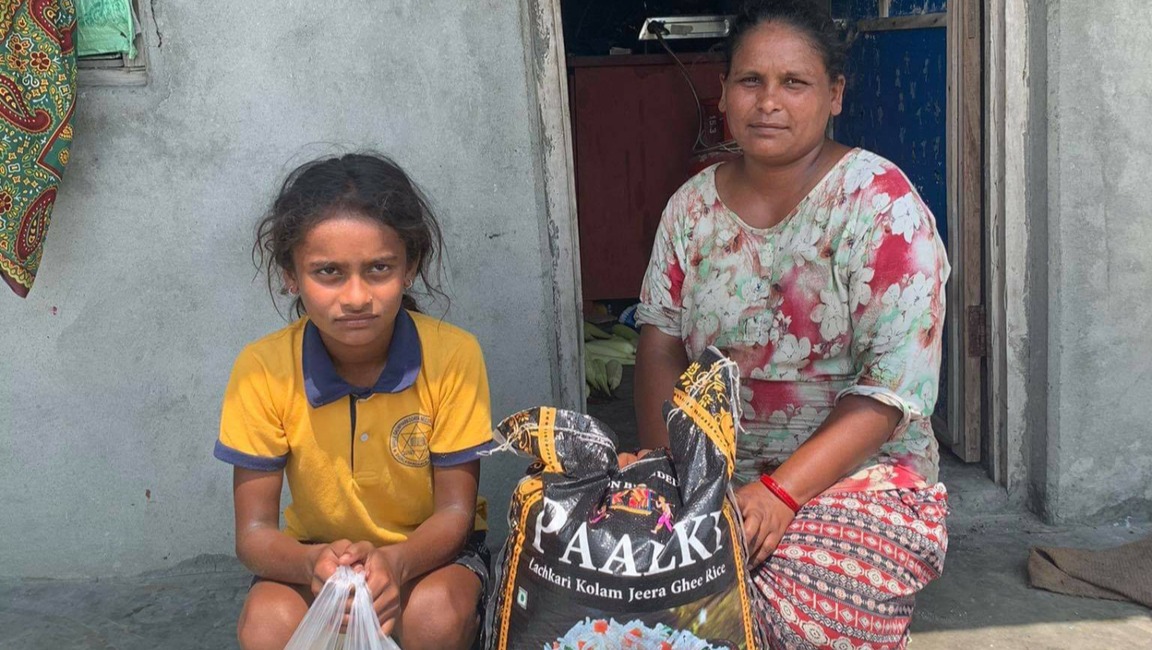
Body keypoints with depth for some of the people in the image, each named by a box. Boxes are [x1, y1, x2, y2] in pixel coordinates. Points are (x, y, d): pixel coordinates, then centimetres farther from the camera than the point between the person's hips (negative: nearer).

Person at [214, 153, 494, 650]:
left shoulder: (453, 355, -20)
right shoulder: (262, 370, -17)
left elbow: (455, 510, -15)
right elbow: (254, 531, -15)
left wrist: (396, 562, -37)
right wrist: (312, 563, -39)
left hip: (428, 551, 0)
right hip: (315, 556, 1)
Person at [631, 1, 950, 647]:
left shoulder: (880, 201, -10)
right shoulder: (693, 205, 6)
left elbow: (897, 384, -16)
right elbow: (661, 347, 5)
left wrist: (781, 493, -25)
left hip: (861, 470, -3)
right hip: (716, 468, 4)